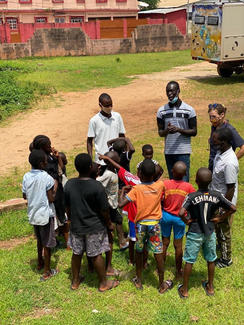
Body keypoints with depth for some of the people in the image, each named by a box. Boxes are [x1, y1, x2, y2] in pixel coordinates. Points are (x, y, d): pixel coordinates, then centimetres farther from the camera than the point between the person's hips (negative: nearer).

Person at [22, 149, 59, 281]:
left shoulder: (26, 177, -4)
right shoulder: (47, 178, -21)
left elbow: (25, 196, 6)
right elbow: (51, 199, -17)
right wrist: (55, 189, -1)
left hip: (33, 214, 6)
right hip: (45, 214, -6)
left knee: (39, 239, 26)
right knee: (47, 243, 8)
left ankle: (40, 263, 43)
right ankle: (47, 272, 18)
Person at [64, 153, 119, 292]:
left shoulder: (69, 184, -7)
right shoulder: (96, 186, -22)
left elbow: (67, 207, 4)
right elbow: (104, 210, -15)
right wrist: (109, 224, 1)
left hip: (76, 227, 4)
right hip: (95, 227, -4)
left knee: (77, 253, 18)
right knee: (97, 255, 9)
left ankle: (75, 281, 34)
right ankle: (103, 283, 25)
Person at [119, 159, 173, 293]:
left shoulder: (136, 189, -14)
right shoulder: (160, 185, -7)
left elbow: (121, 204, -19)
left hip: (140, 224, -1)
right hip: (155, 223, 1)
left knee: (139, 252, 17)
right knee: (158, 254, 7)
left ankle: (138, 281, 29)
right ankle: (162, 285, 18)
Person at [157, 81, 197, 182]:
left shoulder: (189, 110, -2)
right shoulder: (161, 111, 6)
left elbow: (194, 132, 0)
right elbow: (160, 132, 9)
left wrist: (179, 130, -17)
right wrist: (167, 131, -15)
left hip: (183, 151, -3)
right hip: (168, 152, 3)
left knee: (184, 182, -6)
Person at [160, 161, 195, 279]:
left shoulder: (165, 184, -15)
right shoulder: (188, 187, -13)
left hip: (166, 215, 1)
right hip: (180, 218, 0)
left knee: (165, 242, 15)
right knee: (178, 245, 11)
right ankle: (178, 271, 23)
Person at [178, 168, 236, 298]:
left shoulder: (191, 197, -20)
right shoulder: (217, 196, -9)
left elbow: (181, 213, -31)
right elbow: (233, 208, -9)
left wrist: (187, 221, -11)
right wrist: (220, 218, 0)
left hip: (195, 234, -3)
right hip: (210, 233, 3)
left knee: (189, 261, 9)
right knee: (211, 260, 20)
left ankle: (184, 290, 22)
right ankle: (210, 287, 35)